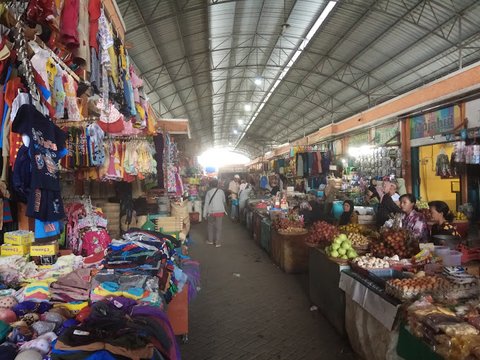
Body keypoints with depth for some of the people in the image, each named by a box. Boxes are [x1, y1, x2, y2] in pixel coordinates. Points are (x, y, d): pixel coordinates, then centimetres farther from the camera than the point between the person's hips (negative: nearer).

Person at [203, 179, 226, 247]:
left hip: (211, 212, 0)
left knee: (211, 226, 18)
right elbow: (224, 201, 9)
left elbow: (206, 203, -4)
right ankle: (218, 243, 9)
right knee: (218, 227, 6)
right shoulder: (221, 191, -2)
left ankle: (210, 240, 26)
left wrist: (205, 214, 3)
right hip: (220, 211, 0)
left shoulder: (209, 192, -5)